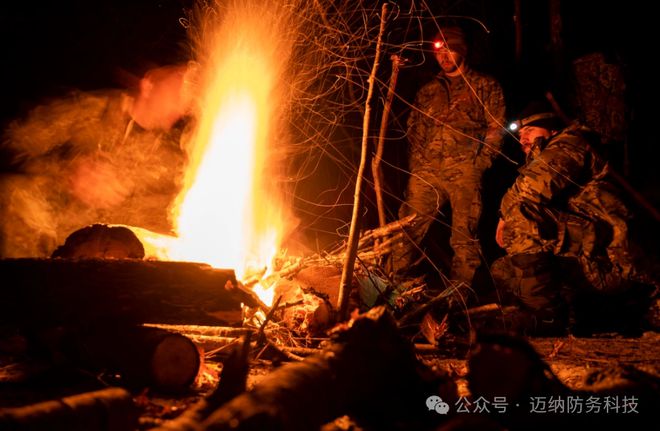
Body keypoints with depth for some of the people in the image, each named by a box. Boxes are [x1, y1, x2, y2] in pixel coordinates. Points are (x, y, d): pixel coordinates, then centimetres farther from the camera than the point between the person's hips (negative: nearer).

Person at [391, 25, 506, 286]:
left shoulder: (485, 86, 12)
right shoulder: (428, 91, 23)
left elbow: (496, 127, 5)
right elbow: (415, 128, 21)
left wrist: (480, 162, -6)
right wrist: (416, 160, 6)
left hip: (464, 171, -3)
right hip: (427, 172, 3)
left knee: (465, 237, -2)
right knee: (408, 228, -3)